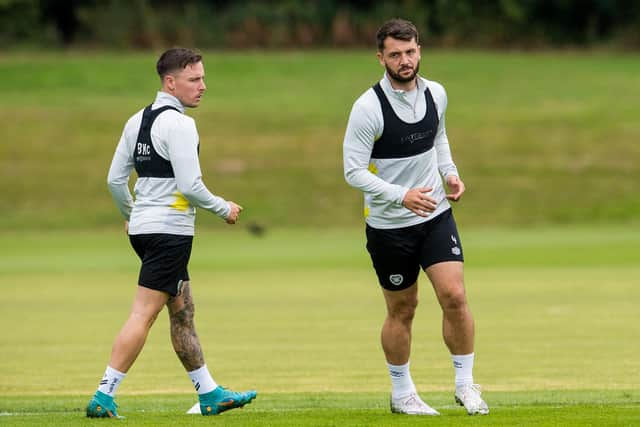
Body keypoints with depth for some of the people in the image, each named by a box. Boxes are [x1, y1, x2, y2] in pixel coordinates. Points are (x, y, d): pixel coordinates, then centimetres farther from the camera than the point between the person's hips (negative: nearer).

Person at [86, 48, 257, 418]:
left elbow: (115, 179, 14)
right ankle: (104, 397, -12)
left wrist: (130, 215, 30)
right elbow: (190, 185, -19)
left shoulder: (138, 120, 11)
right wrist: (225, 209, -3)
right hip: (169, 230, -10)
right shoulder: (178, 124, -15)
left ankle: (210, 394, 23)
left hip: (142, 227, 10)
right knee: (144, 314, -9)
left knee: (183, 312, 16)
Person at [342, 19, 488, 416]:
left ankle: (465, 384, 6)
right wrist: (401, 196, -26)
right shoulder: (368, 107, -17)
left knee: (454, 295, -9)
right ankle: (402, 393, 24)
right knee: (402, 309, 7)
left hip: (436, 213, 4)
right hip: (389, 225, -4)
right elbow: (353, 170, -17)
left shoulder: (435, 93, 0)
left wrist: (451, 173, 3)